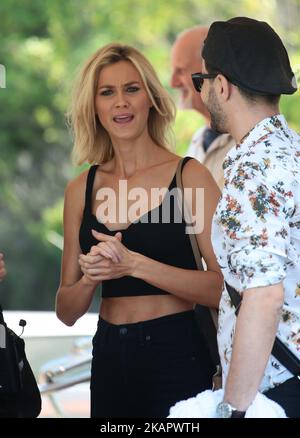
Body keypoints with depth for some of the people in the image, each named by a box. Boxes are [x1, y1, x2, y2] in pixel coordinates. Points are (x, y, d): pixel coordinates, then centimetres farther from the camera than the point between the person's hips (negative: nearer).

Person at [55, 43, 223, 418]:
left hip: (176, 357, -4)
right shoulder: (82, 189, 6)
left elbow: (225, 288, -16)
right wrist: (91, 276, -14)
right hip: (110, 358, 4)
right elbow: (67, 312, 7)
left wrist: (135, 264, -23)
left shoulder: (190, 176, -7)